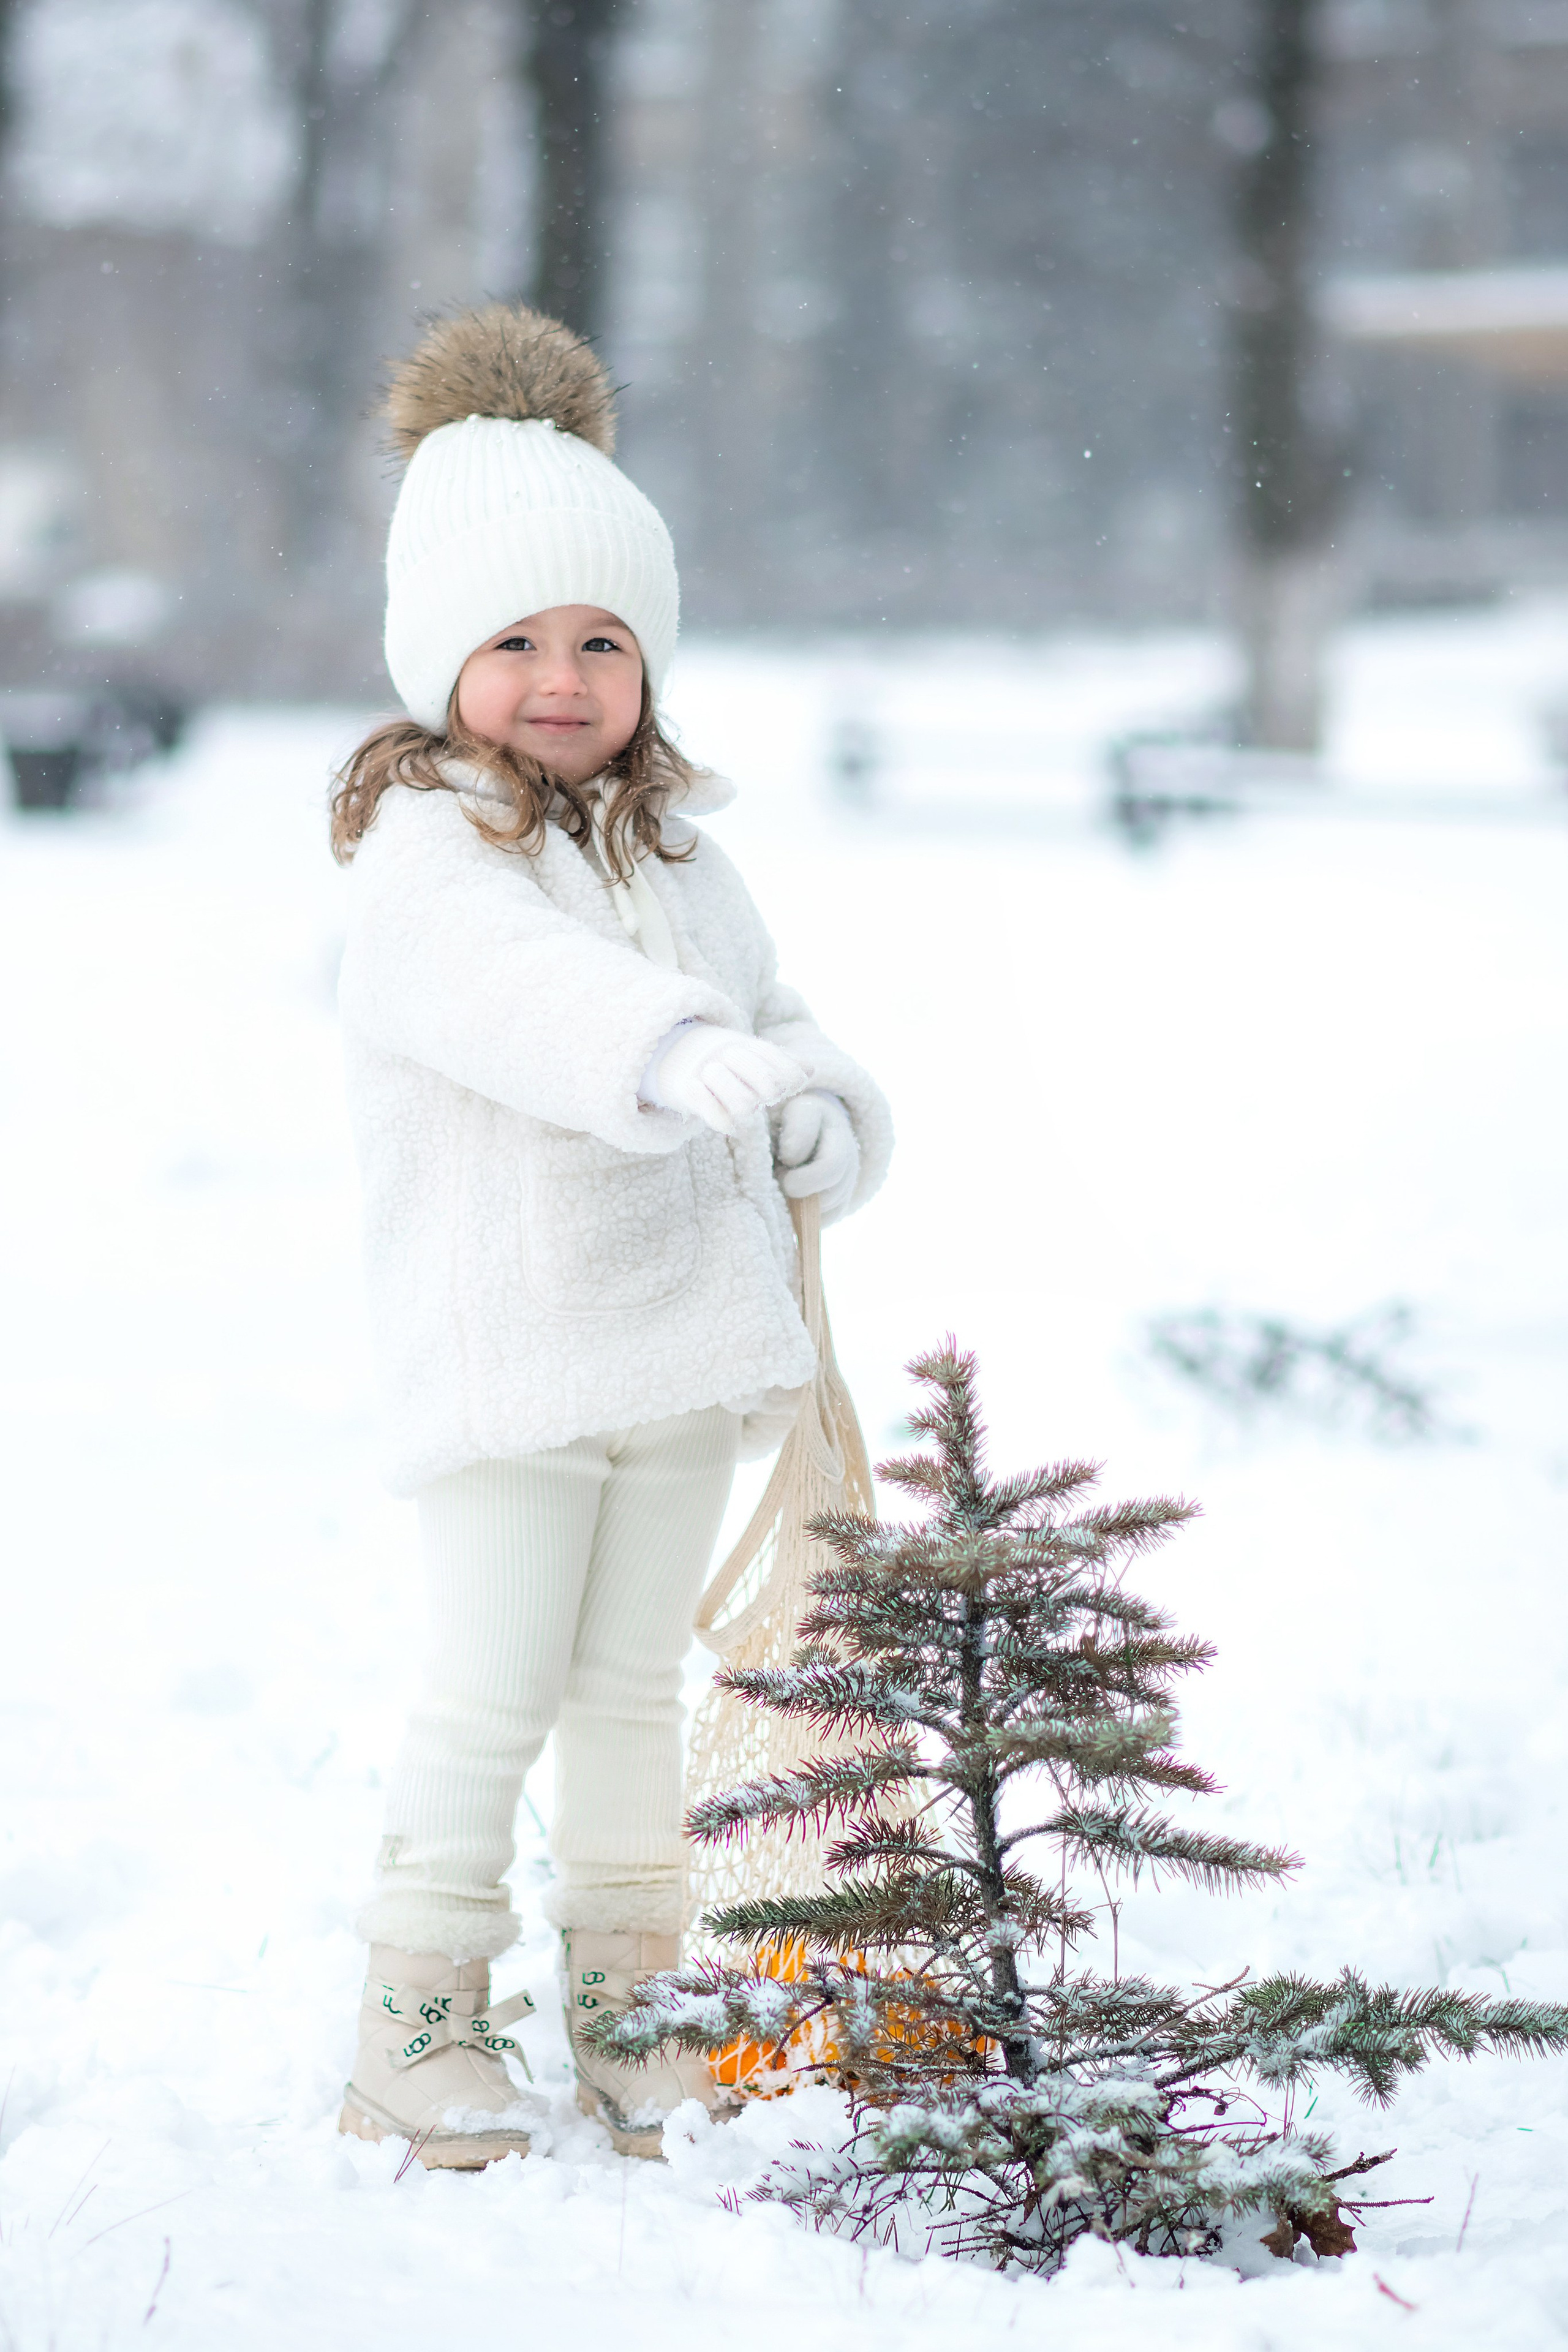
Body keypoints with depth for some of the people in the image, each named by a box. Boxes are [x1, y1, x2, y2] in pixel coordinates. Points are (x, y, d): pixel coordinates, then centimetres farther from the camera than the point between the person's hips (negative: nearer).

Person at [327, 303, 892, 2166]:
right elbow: (529, 994, -34)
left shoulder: (674, 849, 12)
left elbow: (763, 1017, 20)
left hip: (682, 1331, 7)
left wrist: (822, 1117, -3)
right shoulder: (422, 859, -14)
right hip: (506, 1346, -7)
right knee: (494, 1692, -2)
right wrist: (684, 1054, -51)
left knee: (634, 1682, 14)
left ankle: (629, 2010, 23)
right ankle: (423, 2027, 9)